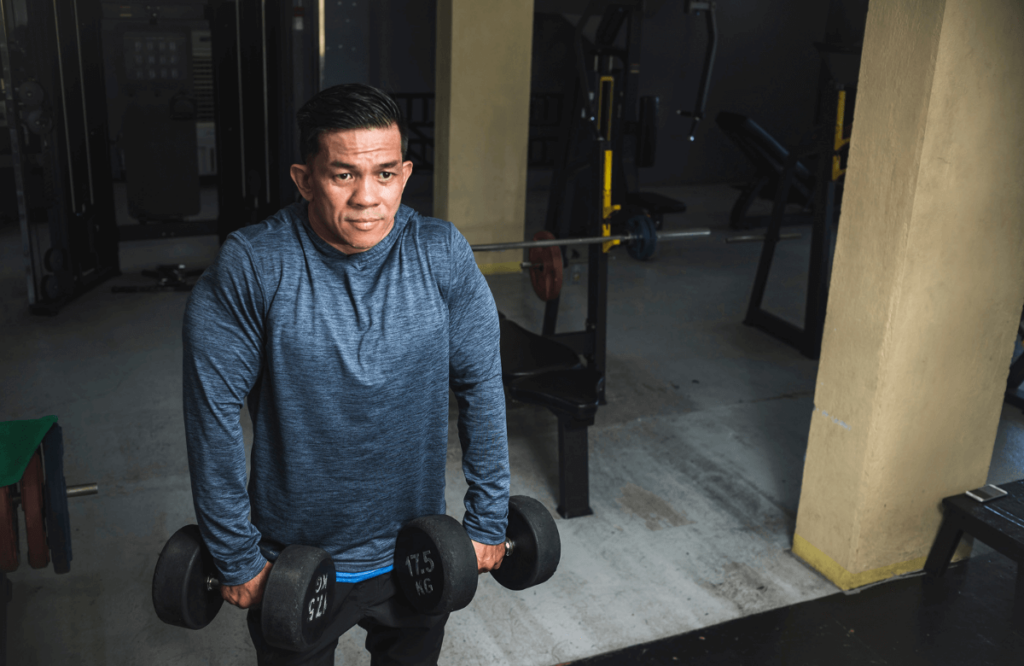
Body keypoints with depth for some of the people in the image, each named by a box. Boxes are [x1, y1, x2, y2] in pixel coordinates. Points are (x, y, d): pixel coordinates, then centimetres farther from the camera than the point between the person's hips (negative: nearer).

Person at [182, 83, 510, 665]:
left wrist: (489, 522, -1)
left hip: (417, 552, 2)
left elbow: (482, 388, -5)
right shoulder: (250, 268, -20)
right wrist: (236, 557, -9)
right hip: (294, 560, -2)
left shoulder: (443, 254, -13)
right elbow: (215, 416, -14)